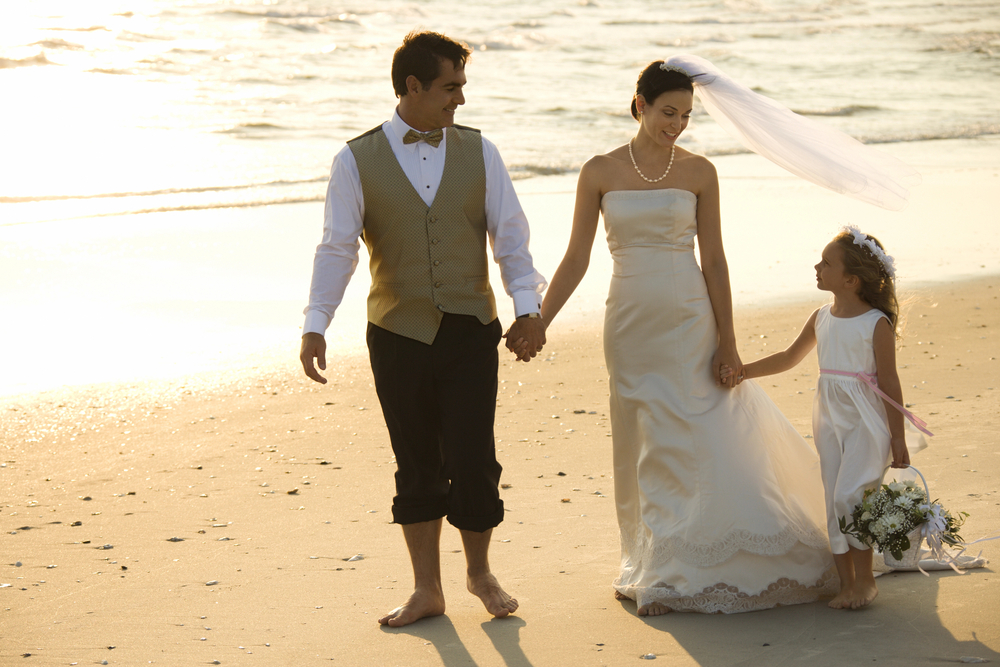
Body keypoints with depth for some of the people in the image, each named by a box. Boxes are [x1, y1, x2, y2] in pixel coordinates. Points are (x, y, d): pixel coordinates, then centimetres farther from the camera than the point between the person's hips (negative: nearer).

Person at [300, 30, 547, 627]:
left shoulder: (479, 152, 4)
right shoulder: (357, 161, -2)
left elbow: (509, 234, 2)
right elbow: (337, 247, -4)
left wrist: (528, 308, -9)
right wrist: (315, 325, -13)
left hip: (470, 332, 1)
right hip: (398, 336, 0)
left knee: (473, 462, -1)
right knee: (418, 467, 10)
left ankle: (480, 571, 24)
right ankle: (427, 590, 22)